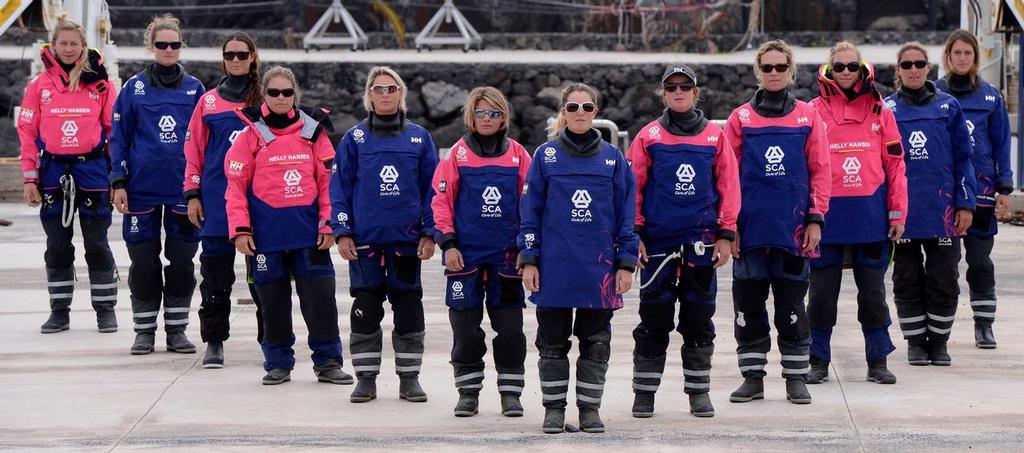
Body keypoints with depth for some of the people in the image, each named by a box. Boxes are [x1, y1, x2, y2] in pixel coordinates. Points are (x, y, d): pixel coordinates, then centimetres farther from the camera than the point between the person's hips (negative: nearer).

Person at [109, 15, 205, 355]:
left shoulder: (194, 88, 6)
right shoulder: (134, 88, 3)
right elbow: (119, 137, 3)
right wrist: (119, 183, -4)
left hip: (184, 189, 1)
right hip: (142, 187, -1)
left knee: (182, 261, 3)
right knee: (143, 262, 3)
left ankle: (176, 330, 13)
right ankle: (144, 330, 13)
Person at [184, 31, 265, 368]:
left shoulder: (266, 101, 6)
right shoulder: (209, 102, 7)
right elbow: (194, 151, 7)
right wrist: (193, 195, 2)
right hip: (217, 201, 0)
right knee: (216, 276, 3)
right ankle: (214, 342, 9)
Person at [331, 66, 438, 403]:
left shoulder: (419, 137, 6)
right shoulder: (355, 138, 4)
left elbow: (431, 187, 6)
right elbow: (341, 186, 3)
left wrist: (429, 233, -1)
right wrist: (342, 232, -4)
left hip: (407, 237, 1)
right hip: (365, 237, -1)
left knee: (408, 306, 4)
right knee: (366, 307, 4)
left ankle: (409, 378, 12)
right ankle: (366, 378, 11)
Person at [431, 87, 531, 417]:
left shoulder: (518, 154, 4)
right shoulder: (458, 154, 2)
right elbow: (440, 200, 2)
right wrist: (448, 243, -5)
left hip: (506, 254, 1)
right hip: (466, 254, 0)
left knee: (510, 328, 0)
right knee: (465, 327, 3)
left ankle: (510, 393, 10)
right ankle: (468, 391, 14)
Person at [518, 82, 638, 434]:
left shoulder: (612, 158, 5)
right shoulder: (546, 155, 3)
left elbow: (626, 213, 6)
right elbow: (530, 210, 3)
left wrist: (626, 263, 1)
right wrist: (529, 260, -3)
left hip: (599, 266, 1)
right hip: (554, 265, -1)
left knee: (596, 342, 6)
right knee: (553, 342, 6)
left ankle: (590, 407, 14)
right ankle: (554, 407, 14)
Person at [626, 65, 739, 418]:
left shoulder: (715, 136, 5)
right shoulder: (648, 137, 3)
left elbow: (729, 186, 5)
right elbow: (633, 187, 3)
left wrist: (726, 234, 0)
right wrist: (633, 233, -3)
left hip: (701, 241, 1)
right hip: (657, 240, -1)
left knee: (699, 319, 6)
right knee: (654, 318, 3)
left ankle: (698, 390, 15)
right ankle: (644, 390, 11)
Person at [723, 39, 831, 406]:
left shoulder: (807, 116, 5)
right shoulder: (741, 118, 5)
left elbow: (820, 170, 5)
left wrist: (816, 219, -2)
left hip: (793, 226, -1)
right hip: (751, 228, 1)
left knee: (792, 305, 4)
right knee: (748, 304, 4)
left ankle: (796, 377, 12)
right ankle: (752, 376, 13)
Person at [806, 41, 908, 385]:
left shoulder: (879, 111, 6)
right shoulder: (814, 111, 2)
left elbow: (895, 163, 6)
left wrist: (897, 212, 1)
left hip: (871, 216, 1)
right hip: (827, 215, -1)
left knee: (873, 291, 9)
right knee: (822, 291, 5)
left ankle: (877, 362, 17)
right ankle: (818, 361, 15)